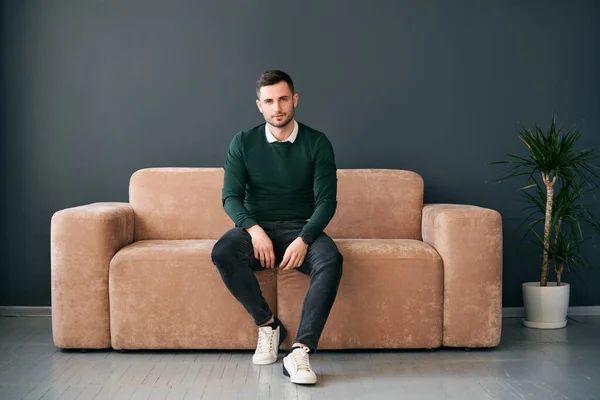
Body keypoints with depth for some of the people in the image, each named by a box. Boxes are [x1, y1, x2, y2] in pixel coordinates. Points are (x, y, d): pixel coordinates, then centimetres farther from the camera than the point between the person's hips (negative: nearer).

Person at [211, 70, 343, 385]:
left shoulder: (317, 143, 1)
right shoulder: (243, 143, 4)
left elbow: (327, 201, -5)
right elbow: (231, 196, -2)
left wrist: (303, 240, -23)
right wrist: (254, 229, -22)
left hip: (301, 228, -1)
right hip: (256, 227, 1)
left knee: (331, 260, -34)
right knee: (222, 252, -32)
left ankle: (299, 351, -35)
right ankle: (267, 324, -14)